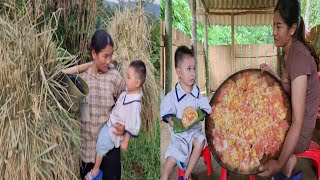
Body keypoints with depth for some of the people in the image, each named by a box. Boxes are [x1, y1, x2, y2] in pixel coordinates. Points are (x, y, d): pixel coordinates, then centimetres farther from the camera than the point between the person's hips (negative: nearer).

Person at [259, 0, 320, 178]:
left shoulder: (299, 57, -26)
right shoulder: (289, 51, 3)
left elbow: (298, 122, -30)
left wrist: (279, 164, -33)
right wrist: (272, 74, -3)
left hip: (299, 134, -9)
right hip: (289, 121, 9)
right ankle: (288, 159, 17)